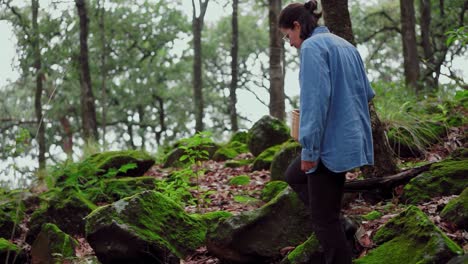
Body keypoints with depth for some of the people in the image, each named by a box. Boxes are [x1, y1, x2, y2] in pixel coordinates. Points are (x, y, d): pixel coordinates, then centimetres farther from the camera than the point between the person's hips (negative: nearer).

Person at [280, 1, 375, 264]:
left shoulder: (312, 47, -13)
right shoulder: (346, 45, 14)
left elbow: (315, 100, -21)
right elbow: (367, 92, 17)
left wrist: (309, 149, -18)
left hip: (331, 143, -10)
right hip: (351, 138, 10)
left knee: (324, 220, 1)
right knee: (294, 176, 27)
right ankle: (338, 223, 15)